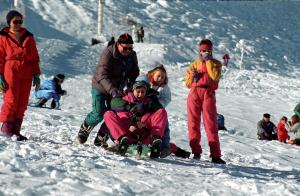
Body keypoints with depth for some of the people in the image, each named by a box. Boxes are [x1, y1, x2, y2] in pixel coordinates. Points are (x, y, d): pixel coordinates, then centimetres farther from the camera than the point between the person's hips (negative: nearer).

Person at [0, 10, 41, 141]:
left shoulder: (28, 38, 13)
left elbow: (35, 58, 13)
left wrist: (36, 76, 7)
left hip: (26, 74, 4)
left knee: (22, 103, 3)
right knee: (11, 100, -8)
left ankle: (15, 130, 9)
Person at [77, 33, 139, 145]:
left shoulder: (132, 55, -8)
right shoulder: (108, 53, -26)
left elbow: (134, 74, 4)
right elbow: (103, 75, -36)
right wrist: (113, 91, -49)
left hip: (117, 89, 5)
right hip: (100, 87, -5)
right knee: (98, 114, -11)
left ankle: (101, 139, 12)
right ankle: (84, 128, 19)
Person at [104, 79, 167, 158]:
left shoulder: (149, 102, 19)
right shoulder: (125, 100, 16)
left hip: (145, 137, 1)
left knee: (161, 111, -10)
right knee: (108, 114, -16)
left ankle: (156, 140, -33)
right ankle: (123, 139, -38)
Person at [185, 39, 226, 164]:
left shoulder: (215, 63, 13)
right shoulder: (194, 64, 20)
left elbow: (215, 76, -9)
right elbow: (188, 83, 19)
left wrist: (208, 61, -4)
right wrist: (192, 76, -2)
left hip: (208, 94, -3)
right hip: (194, 93, 3)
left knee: (211, 124, -9)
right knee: (193, 123, -1)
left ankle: (215, 155, -12)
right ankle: (196, 152, 5)